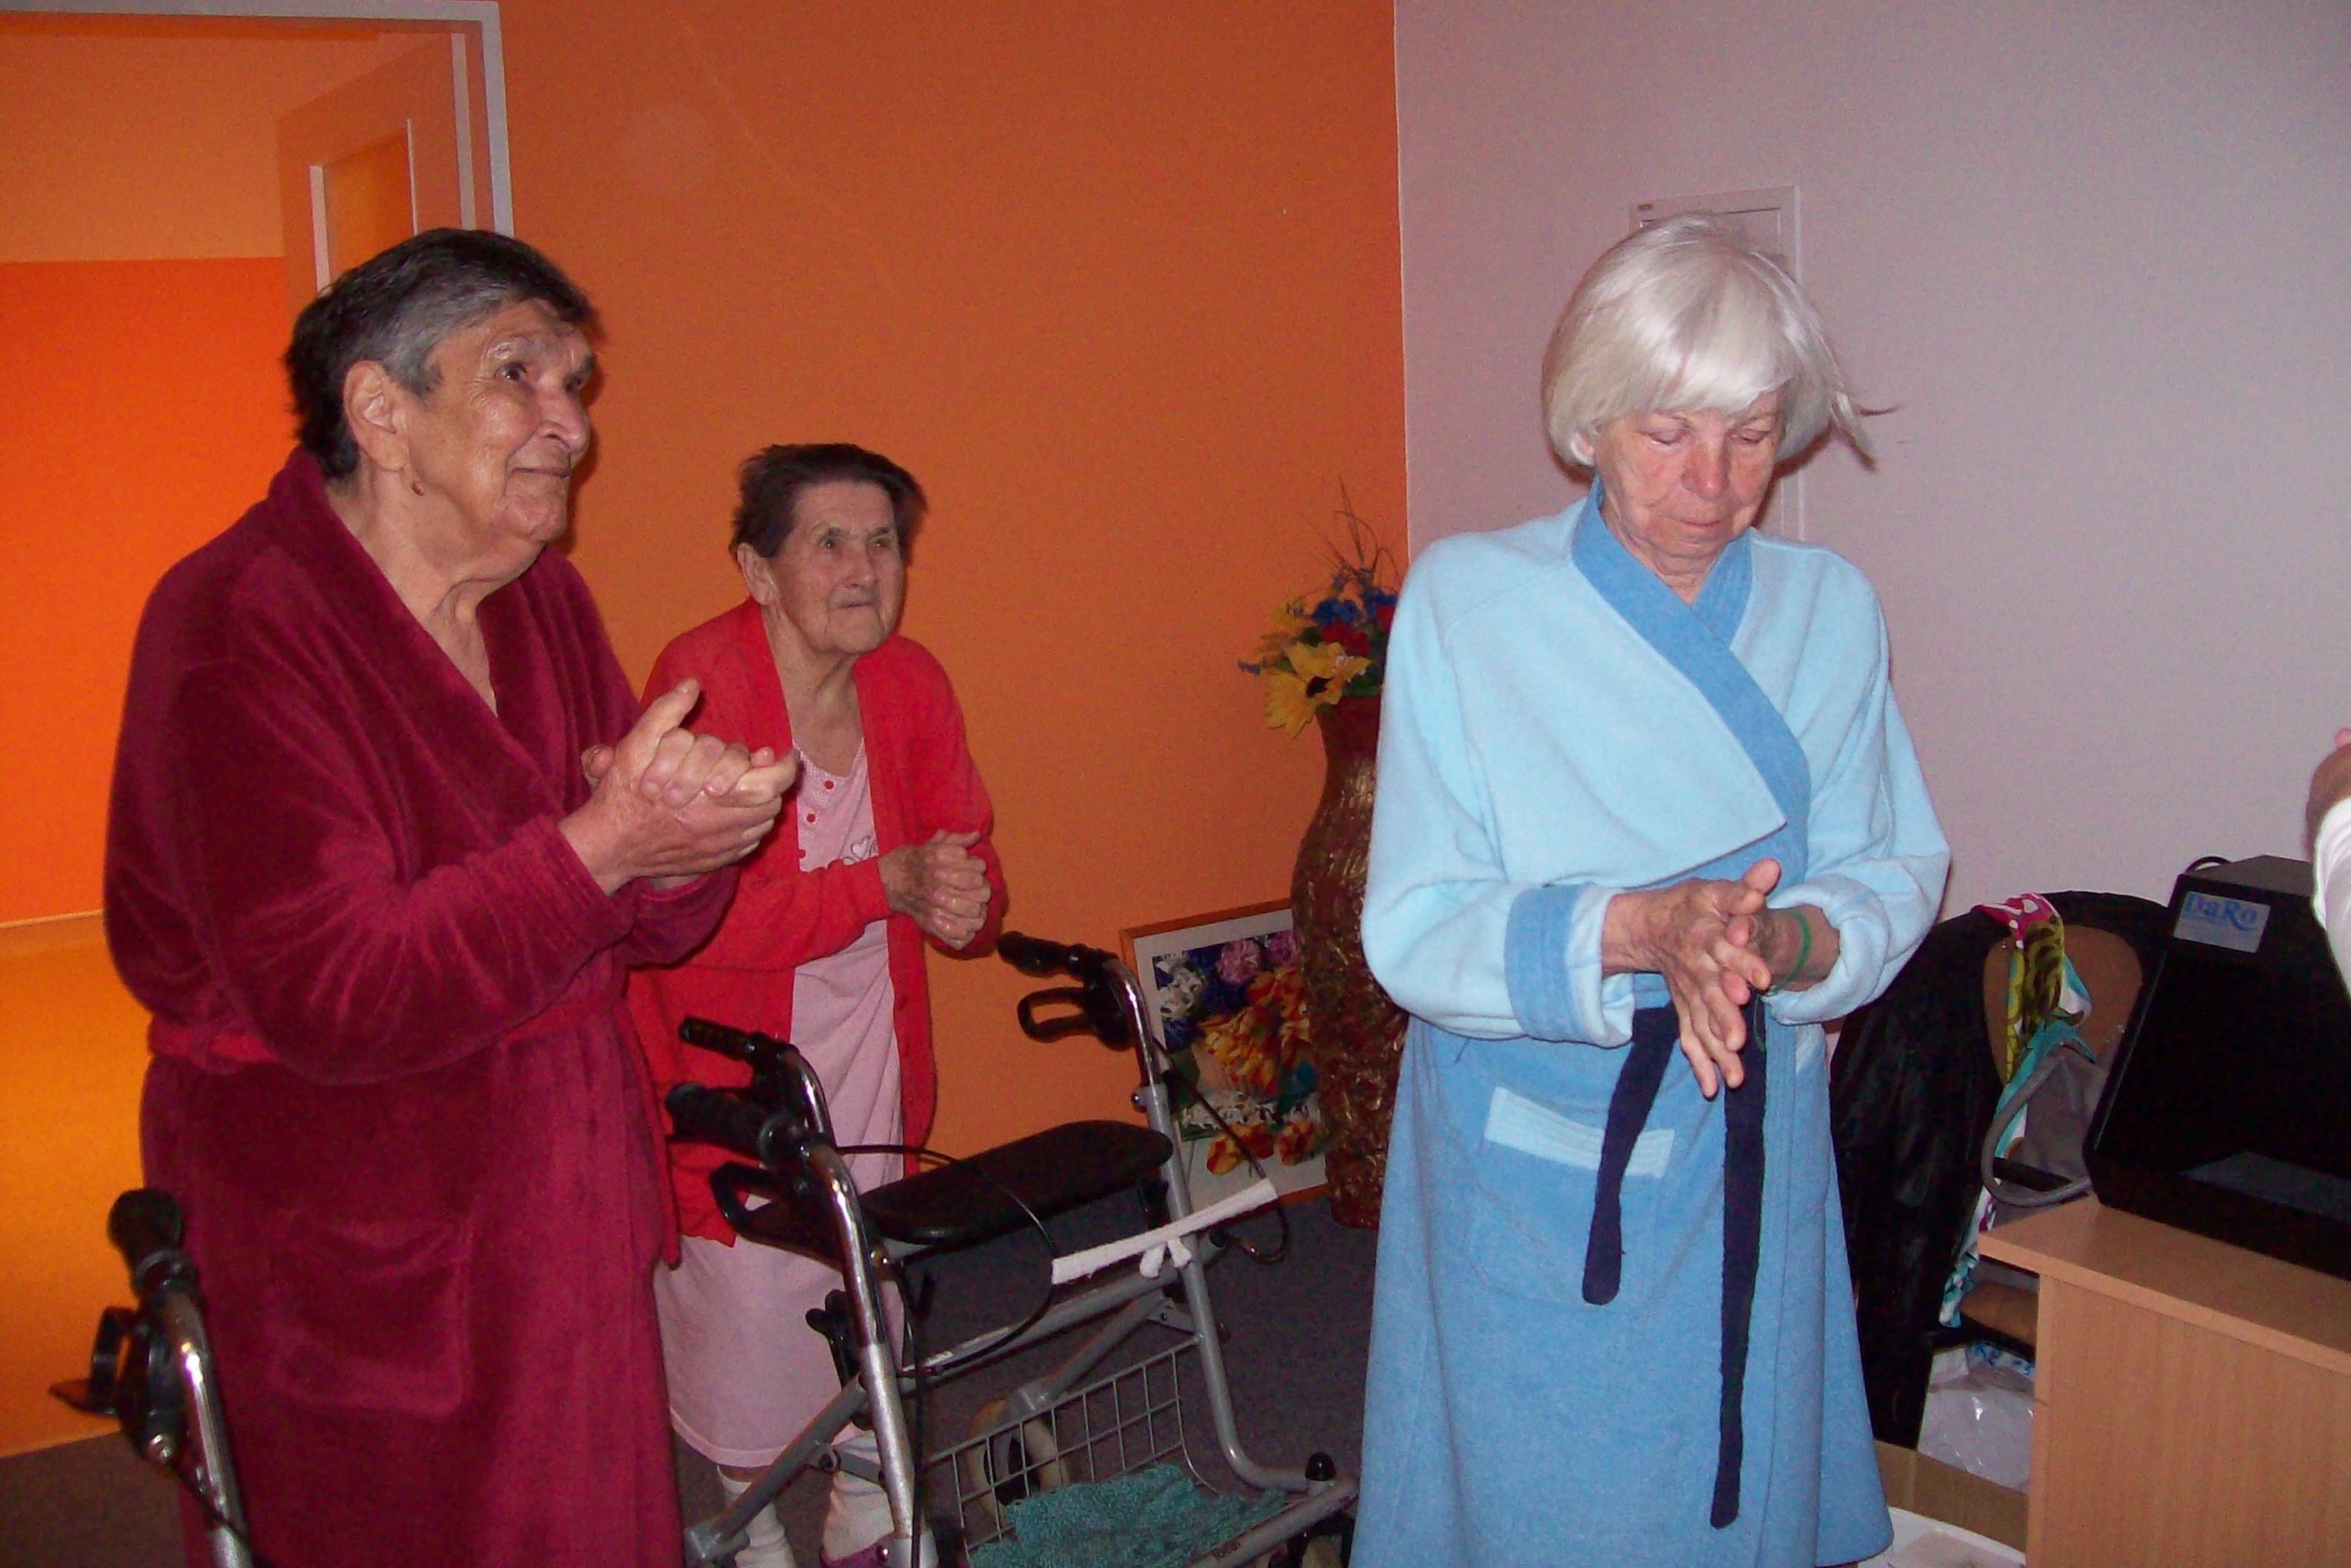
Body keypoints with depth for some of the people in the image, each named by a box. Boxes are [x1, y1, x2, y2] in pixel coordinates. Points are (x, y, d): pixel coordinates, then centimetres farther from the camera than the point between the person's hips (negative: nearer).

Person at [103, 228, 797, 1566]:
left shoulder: (544, 601, 6)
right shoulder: (240, 628, -18)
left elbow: (651, 926, 4)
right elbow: (330, 999, -25)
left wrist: (685, 839, -19)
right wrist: (601, 844, -30)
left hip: (565, 1208, 7)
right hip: (354, 1247, -6)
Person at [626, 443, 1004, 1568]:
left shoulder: (911, 683, -1)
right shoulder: (699, 678, -19)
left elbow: (970, 868, 3)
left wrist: (965, 904, -21)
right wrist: (888, 884, -33)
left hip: (868, 1051, 5)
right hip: (730, 1062, -5)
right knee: (742, 1306, 4)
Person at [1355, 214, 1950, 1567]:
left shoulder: (1830, 611, 0)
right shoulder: (1465, 602, -10)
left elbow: (1896, 873, 0)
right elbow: (1414, 930, -14)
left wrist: (1789, 942, -24)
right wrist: (1640, 929, -31)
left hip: (1749, 1165, 3)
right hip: (1524, 1163, -3)